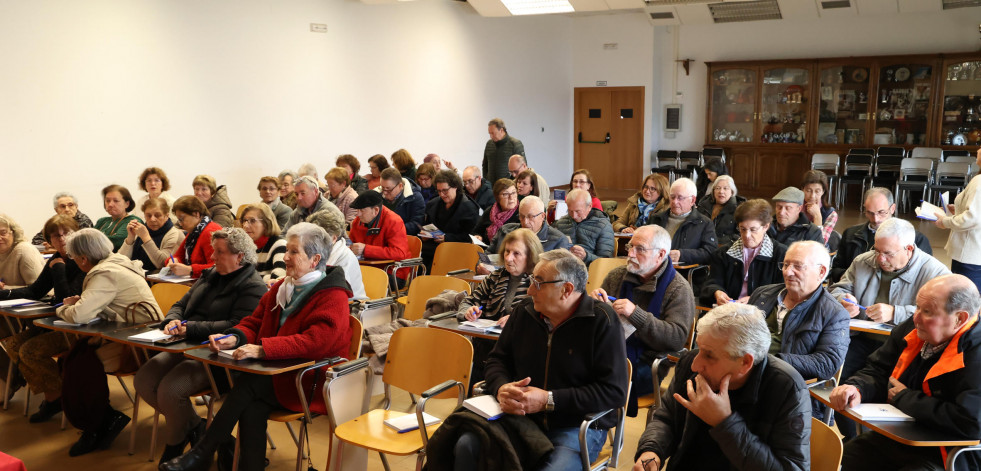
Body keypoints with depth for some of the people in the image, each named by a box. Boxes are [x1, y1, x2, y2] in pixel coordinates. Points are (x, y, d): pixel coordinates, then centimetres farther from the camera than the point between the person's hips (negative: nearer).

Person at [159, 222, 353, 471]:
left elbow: (317, 341, -28)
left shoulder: (333, 296, -13)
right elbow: (254, 322, 15)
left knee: (248, 383, -25)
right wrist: (234, 338, -9)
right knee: (252, 411, -25)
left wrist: (261, 349, -33)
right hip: (279, 374, 7)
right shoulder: (281, 288, 14)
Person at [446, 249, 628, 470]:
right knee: (465, 446, -22)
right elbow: (497, 360, 16)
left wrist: (548, 400, -19)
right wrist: (502, 388, -9)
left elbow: (614, 392, -15)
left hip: (579, 426, -3)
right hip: (520, 416, 4)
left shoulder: (602, 320, -11)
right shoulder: (524, 313, 5)